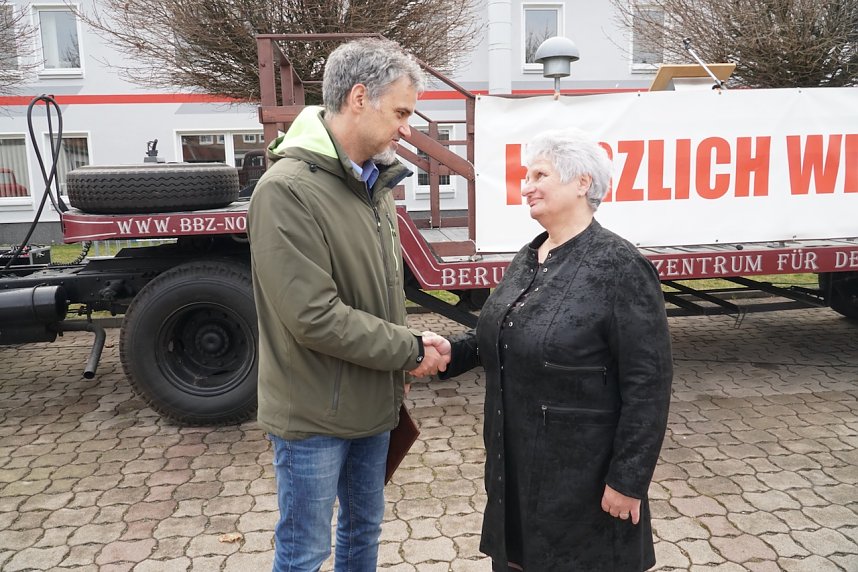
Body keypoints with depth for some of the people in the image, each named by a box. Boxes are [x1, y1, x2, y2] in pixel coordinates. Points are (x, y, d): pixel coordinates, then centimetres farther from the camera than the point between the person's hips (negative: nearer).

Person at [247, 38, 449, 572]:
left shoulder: (376, 183, 4)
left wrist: (401, 369, 0)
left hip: (372, 404, 7)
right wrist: (411, 351, -16)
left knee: (364, 529, 24)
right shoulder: (287, 191, -22)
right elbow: (315, 317, -25)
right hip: (314, 415, -7)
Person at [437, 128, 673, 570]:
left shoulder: (620, 267, -17)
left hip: (583, 477, -7)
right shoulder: (527, 259, 7)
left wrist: (628, 479, -17)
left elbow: (648, 383, -18)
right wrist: (454, 352, -2)